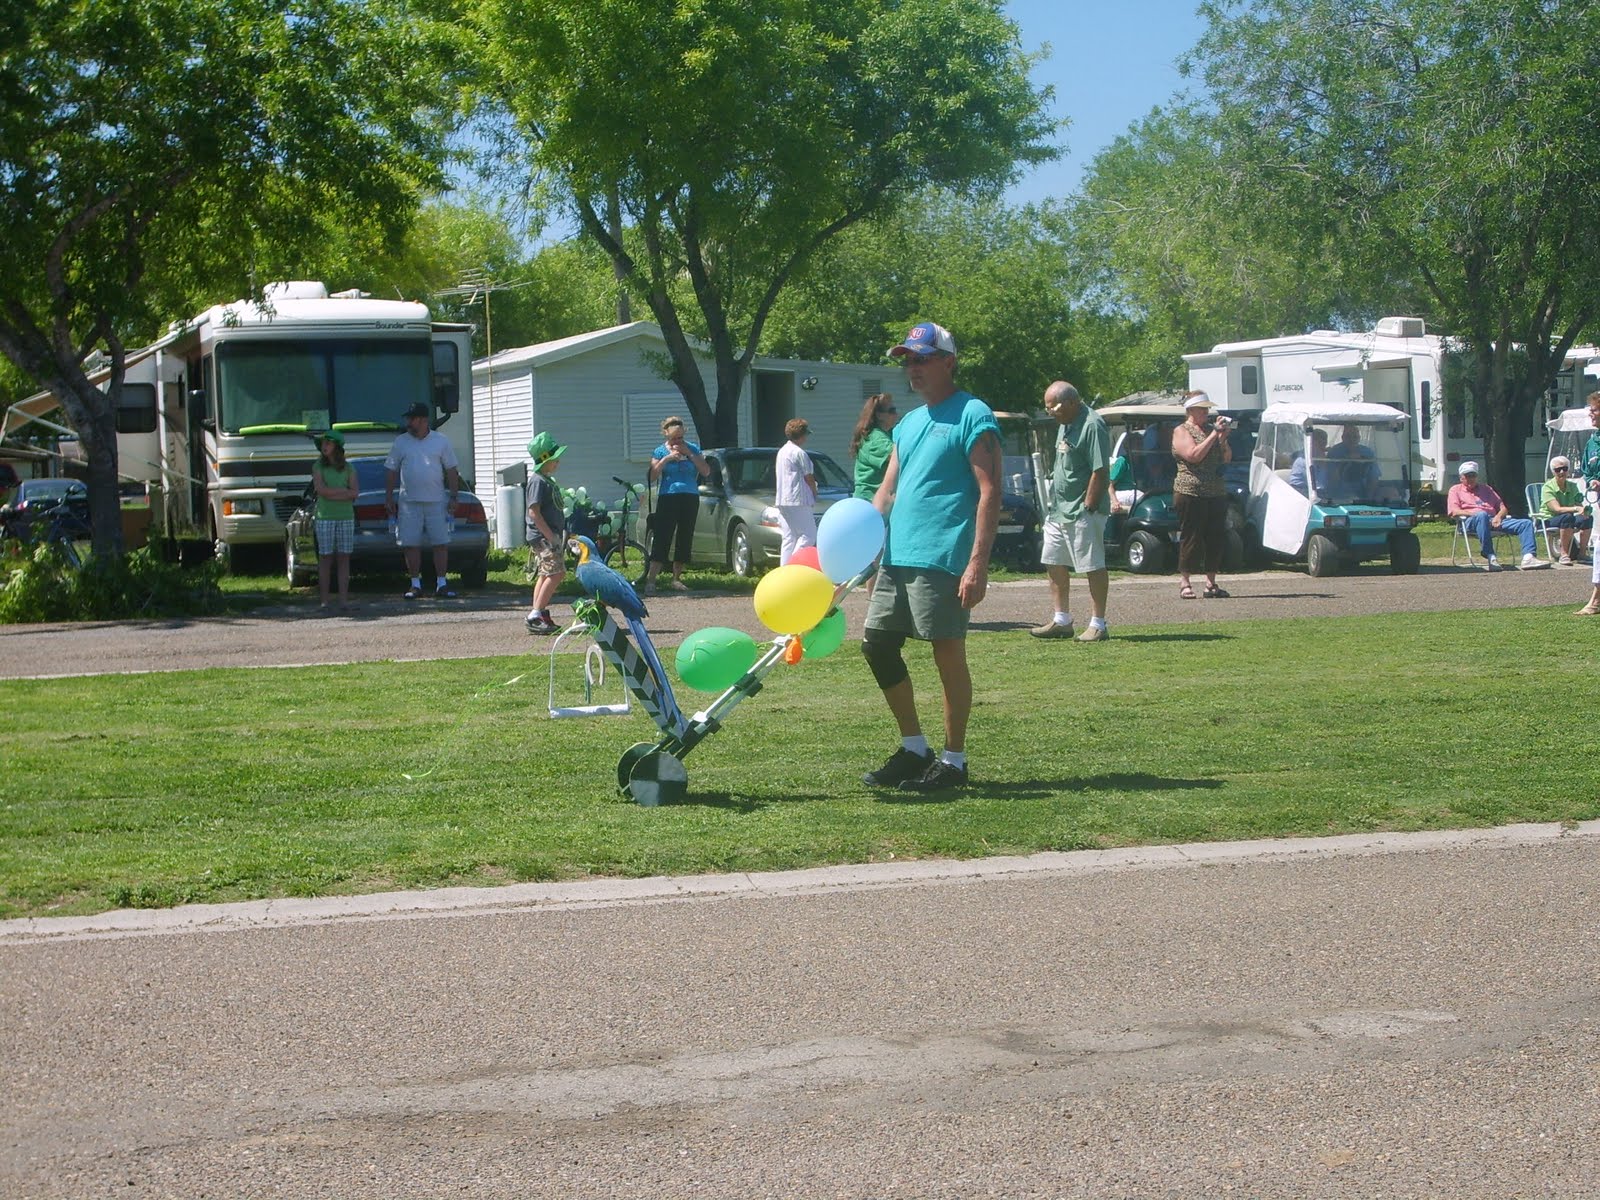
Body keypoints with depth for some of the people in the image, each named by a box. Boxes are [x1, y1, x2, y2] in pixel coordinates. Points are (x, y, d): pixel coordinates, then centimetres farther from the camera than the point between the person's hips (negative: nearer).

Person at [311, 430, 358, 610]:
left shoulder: (348, 468, 7)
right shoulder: (319, 466, 3)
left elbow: (355, 493, -4)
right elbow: (321, 490, -10)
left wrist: (331, 494, -11)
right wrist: (345, 491, -7)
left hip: (346, 517, 1)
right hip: (325, 518, -1)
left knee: (344, 558, 0)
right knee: (325, 559, -2)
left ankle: (343, 599, 2)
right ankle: (324, 600, 0)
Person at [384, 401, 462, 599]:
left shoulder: (441, 441, 4)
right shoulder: (401, 442, 6)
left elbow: (451, 470, 6)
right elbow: (392, 471, 10)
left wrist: (454, 497, 0)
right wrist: (389, 497, 4)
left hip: (436, 501, -1)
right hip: (409, 501, 1)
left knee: (441, 544, -1)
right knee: (411, 545, 0)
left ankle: (441, 584, 5)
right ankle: (415, 584, 8)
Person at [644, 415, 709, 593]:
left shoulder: (692, 449, 9)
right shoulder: (661, 451, 3)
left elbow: (706, 471, 0)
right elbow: (652, 476, -6)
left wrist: (689, 454, -8)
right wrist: (667, 459, -14)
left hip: (690, 499, 3)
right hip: (668, 498, -3)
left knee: (685, 539, 5)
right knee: (662, 539, -11)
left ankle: (677, 579, 15)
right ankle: (650, 580, -15)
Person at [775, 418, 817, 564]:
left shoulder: (782, 451, 17)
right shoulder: (799, 453, -12)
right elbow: (809, 478, -7)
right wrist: (814, 495, 8)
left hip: (783, 501, 9)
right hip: (798, 500, -9)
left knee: (789, 538, 7)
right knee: (809, 535, -8)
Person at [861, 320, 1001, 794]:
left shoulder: (973, 417, -7)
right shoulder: (908, 424, 19)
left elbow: (990, 492, -12)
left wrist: (978, 564, -19)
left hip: (943, 559, -9)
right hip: (897, 556, 9)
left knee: (948, 653, -3)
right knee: (877, 643, 10)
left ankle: (953, 761, 7)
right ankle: (914, 748, 20)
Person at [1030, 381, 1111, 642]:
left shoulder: (1092, 425, -17)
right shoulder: (1066, 424, 13)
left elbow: (1100, 471, -20)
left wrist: (1087, 507, -21)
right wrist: (1054, 504, 17)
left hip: (1082, 512, -10)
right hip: (1058, 510, 10)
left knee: (1093, 567, -3)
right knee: (1054, 564, 13)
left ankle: (1097, 625, 1)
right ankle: (1061, 621, 21)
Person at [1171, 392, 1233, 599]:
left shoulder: (1211, 428, 16)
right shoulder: (1181, 431, -1)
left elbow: (1227, 459, 12)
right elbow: (1194, 455, -17)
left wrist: (1223, 438, -4)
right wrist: (1213, 435, -16)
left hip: (1216, 493, 6)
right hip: (1191, 493, -6)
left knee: (1217, 537, 4)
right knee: (1191, 537, -4)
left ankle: (1211, 582, 10)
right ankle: (1184, 582, 4)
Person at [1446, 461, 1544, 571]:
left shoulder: (1486, 488, 34)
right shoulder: (1456, 490, 22)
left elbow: (1502, 507, 25)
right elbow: (1454, 512, 3)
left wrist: (1498, 516, 0)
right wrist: (1474, 513, -11)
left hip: (1495, 520, 5)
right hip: (1471, 521, -5)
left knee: (1526, 523, -14)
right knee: (1482, 515, -43)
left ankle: (1528, 557, -34)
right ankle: (1490, 558, -48)